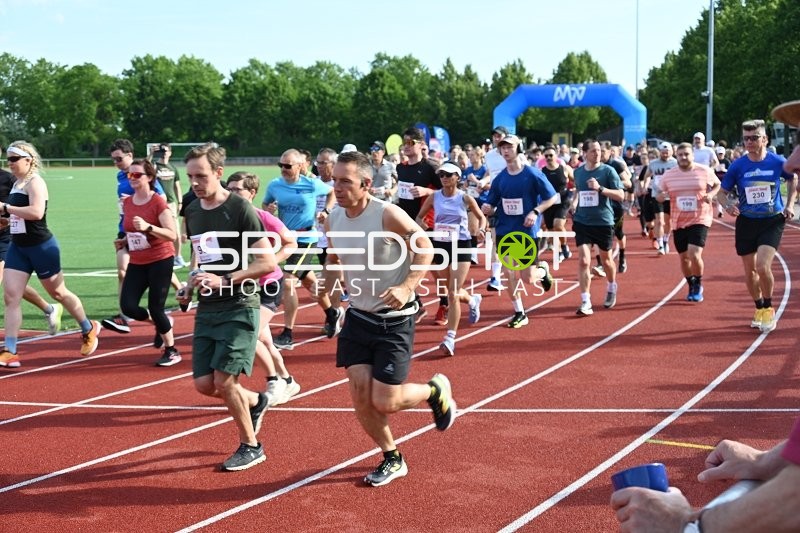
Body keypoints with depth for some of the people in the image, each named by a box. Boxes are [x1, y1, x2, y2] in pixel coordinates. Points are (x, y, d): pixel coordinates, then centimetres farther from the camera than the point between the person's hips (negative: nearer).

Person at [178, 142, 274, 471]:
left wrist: (224, 280, -21)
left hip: (239, 308, -7)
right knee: (204, 383, 3)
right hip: (207, 309, 7)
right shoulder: (192, 211, 9)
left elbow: (268, 262, -15)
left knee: (224, 380, -11)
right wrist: (191, 285, 6)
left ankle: (250, 446, 10)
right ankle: (255, 401, 32)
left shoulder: (240, 209, -13)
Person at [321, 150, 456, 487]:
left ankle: (435, 390, 26)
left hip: (394, 320, -6)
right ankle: (392, 460, 23)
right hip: (358, 316, 6)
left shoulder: (387, 215, -20)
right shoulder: (334, 219, -1)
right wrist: (328, 285, 4)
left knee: (385, 403, -6)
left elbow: (425, 247, -12)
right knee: (360, 396, 1)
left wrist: (407, 287, -24)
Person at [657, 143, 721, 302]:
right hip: (678, 222, 3)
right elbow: (659, 195, 10)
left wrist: (711, 194, -11)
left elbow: (718, 185, 10)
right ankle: (691, 286, 33)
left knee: (694, 254, -17)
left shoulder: (704, 171, -5)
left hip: (699, 220, -3)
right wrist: (661, 196, -14)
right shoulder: (668, 175, 1)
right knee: (684, 257, 11)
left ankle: (698, 285, 7)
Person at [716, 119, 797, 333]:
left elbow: (793, 179, 14)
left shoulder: (778, 162, -7)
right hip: (746, 222, 2)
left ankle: (768, 309, 3)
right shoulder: (737, 166, -7)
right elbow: (722, 192, 2)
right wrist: (728, 206, -19)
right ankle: (759, 309, 31)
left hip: (772, 221, -2)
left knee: (762, 266, -19)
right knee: (750, 271, 9)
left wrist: (789, 205, 4)